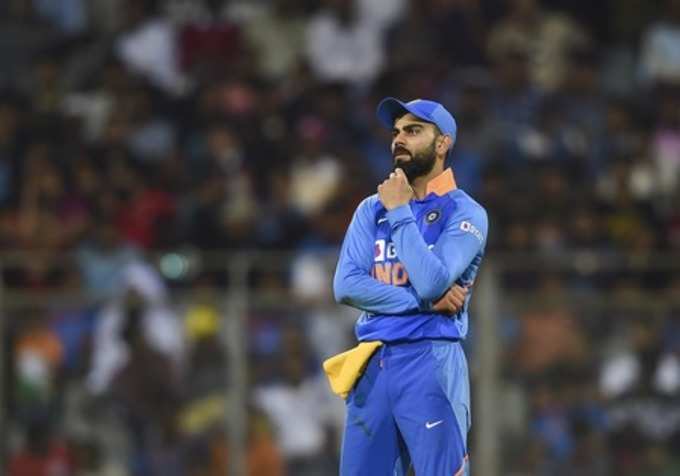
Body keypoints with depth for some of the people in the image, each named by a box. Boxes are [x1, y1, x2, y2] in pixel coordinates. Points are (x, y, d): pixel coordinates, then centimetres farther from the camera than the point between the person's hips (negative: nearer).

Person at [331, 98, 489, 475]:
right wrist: (425, 301, -9)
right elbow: (346, 286, 1)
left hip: (431, 362, -5)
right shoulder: (372, 209, 15)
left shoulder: (465, 213, -1)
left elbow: (431, 282, -17)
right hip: (371, 365, 5)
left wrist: (400, 213, -8)